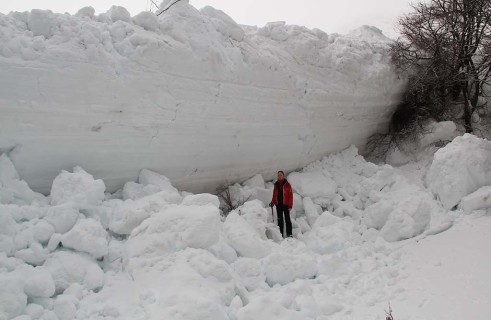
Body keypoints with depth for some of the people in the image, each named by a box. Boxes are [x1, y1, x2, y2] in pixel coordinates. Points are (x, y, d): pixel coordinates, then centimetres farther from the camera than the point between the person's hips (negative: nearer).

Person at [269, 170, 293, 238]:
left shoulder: (287, 184, -4)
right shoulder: (276, 185, 10)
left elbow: (290, 195, -6)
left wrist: (290, 205, -12)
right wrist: (272, 202, 1)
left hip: (285, 205, -4)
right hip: (278, 205, 4)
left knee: (287, 219, -1)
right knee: (280, 220, 8)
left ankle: (289, 234, 2)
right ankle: (280, 234, 13)